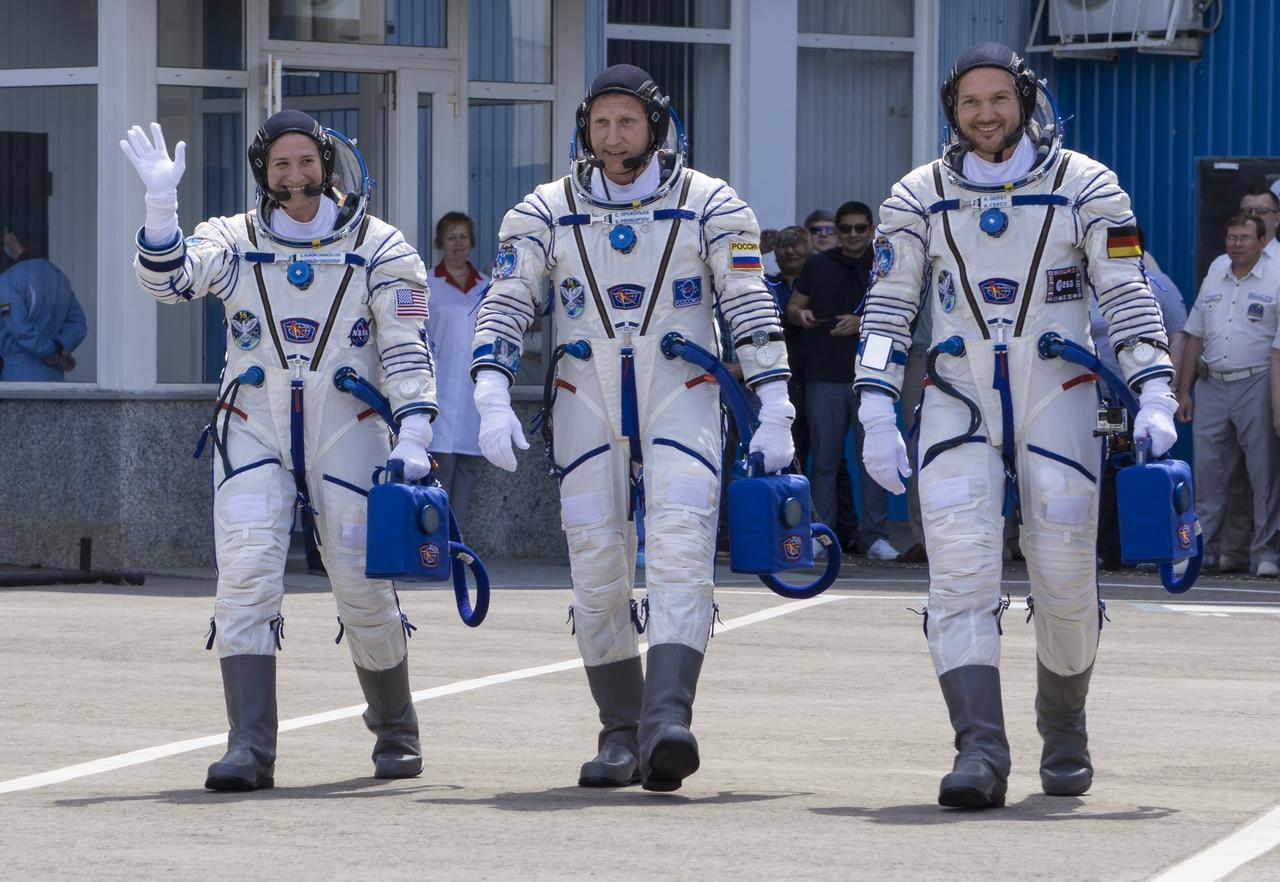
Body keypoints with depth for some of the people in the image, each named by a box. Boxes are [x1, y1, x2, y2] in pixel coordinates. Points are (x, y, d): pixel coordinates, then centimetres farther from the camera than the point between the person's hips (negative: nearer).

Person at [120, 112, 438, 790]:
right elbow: (169, 279, -11)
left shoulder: (377, 247, 4)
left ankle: (395, 730, 25)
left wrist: (413, 436, -13)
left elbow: (406, 348, -2)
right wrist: (161, 202, -26)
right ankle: (249, 749, -17)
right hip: (253, 431, 1)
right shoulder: (233, 240, 7)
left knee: (363, 586, 1)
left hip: (345, 429, -1)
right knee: (245, 579, -13)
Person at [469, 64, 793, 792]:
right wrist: (493, 398, -12)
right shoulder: (545, 213, 6)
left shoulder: (710, 206, 2)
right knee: (597, 574, 0)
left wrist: (774, 412, -7)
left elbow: (752, 311, 0)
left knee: (680, 556, -17)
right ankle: (621, 734, 10)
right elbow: (505, 309, 3)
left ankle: (666, 722, -29)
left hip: (681, 398, -2)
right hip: (588, 404, 2)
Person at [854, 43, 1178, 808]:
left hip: (1057, 403, -1)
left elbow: (1129, 299, 1)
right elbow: (888, 309, 7)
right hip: (958, 407, 1)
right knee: (961, 576, -14)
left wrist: (1155, 397, -9)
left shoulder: (1085, 187, 2)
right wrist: (877, 415, -2)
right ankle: (981, 755, -22)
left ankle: (1064, 735, 25)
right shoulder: (918, 198, 7)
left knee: (1065, 580, 1)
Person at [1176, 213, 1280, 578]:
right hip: (1211, 384, 4)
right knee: (1207, 470, 5)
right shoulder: (1215, 276, 13)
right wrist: (1184, 391, 13)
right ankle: (1201, 550, 11)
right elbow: (1195, 337, 17)